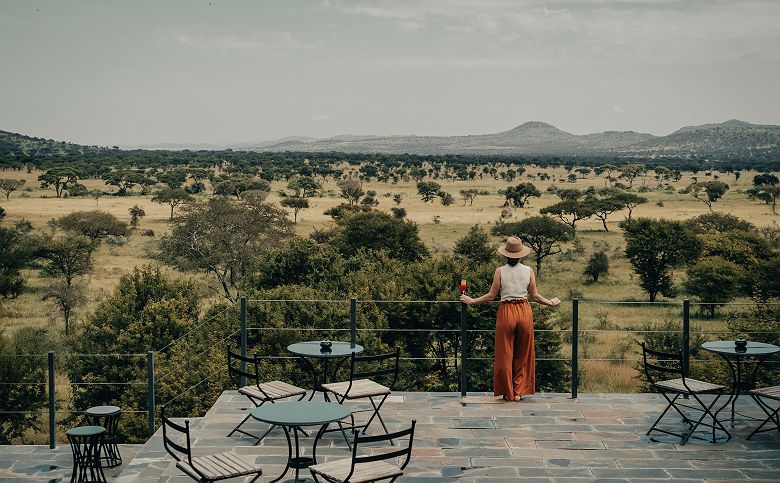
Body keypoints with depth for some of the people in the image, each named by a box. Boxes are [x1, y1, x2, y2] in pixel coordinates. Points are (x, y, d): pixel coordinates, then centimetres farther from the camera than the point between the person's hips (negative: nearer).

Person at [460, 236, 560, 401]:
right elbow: (534, 295, 4)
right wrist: (550, 303, 22)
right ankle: (519, 392, 17)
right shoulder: (528, 271, -1)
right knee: (523, 355, 14)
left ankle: (508, 393, 14)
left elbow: (491, 295, -2)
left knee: (505, 355, 9)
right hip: (525, 312, 2)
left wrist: (472, 301, 11)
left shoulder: (500, 271, -6)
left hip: (506, 312, -2)